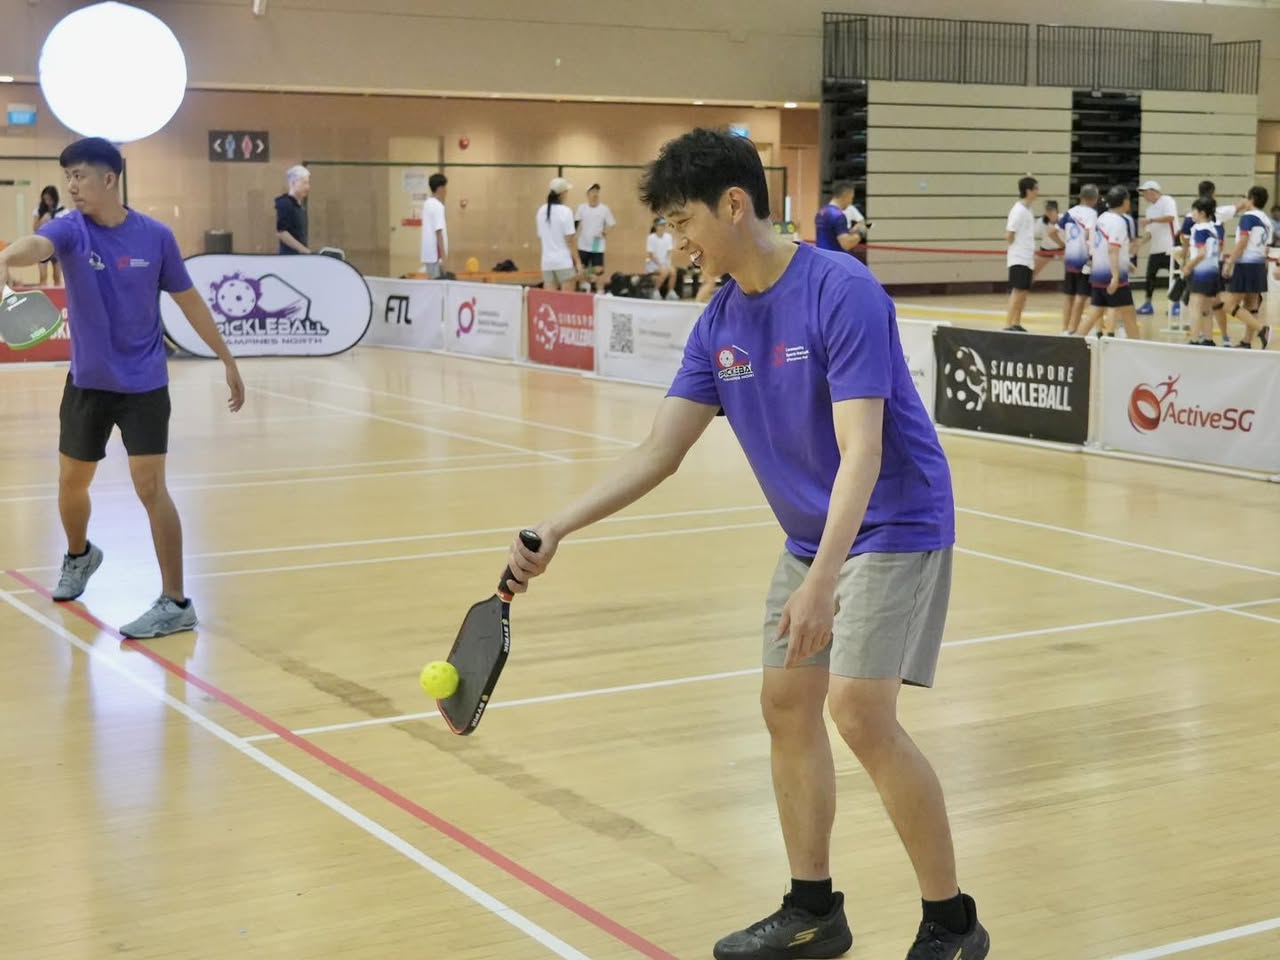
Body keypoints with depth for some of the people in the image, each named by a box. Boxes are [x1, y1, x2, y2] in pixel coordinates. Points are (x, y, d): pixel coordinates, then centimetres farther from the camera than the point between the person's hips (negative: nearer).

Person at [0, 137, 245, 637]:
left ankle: (175, 603, -4)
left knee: (150, 487, -10)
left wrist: (227, 361, 4)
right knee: (71, 483, 16)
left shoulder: (155, 236, -8)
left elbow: (189, 301, 3)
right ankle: (79, 555, 48)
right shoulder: (70, 228, -10)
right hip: (87, 381, 3)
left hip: (143, 383, -2)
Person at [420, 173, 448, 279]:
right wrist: (443, 258, -19)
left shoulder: (428, 204, 13)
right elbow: (438, 233, -19)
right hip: (436, 255, -9)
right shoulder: (438, 206, -15)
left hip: (429, 254, 9)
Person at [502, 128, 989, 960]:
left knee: (861, 713, -16)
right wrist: (557, 528, -10)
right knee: (786, 705, 8)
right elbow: (659, 453, 1)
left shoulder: (842, 292, -23)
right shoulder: (720, 322, 0)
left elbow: (861, 449, -29)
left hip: (893, 526, -8)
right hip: (813, 536, 8)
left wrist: (821, 583, -37)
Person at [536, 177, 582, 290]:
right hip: (564, 261, -6)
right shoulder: (565, 211, -10)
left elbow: (540, 236, 12)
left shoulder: (541, 211, 7)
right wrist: (578, 262, -7)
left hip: (547, 261, 6)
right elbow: (570, 241, -10)